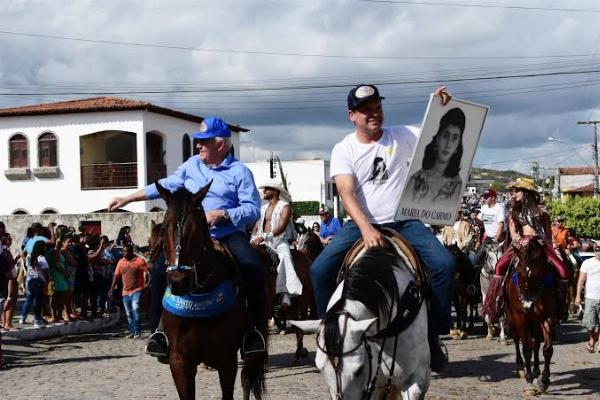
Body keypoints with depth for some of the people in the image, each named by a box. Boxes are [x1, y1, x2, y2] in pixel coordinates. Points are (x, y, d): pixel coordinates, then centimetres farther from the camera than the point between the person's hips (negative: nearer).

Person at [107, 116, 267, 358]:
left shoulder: (240, 172, -2)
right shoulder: (192, 165, 12)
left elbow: (253, 210, -8)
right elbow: (166, 186, 19)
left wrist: (221, 214, -21)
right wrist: (127, 199, 16)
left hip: (229, 234, -4)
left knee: (253, 269, -28)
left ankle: (256, 329, -15)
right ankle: (162, 328, -4)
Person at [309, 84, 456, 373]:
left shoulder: (402, 137, 4)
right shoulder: (343, 150, -2)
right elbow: (347, 194, -15)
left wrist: (444, 108, -15)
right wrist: (367, 229, -31)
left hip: (403, 221, 1)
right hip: (362, 224, 0)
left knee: (444, 263, -22)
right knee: (320, 269, -20)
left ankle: (434, 332, -6)